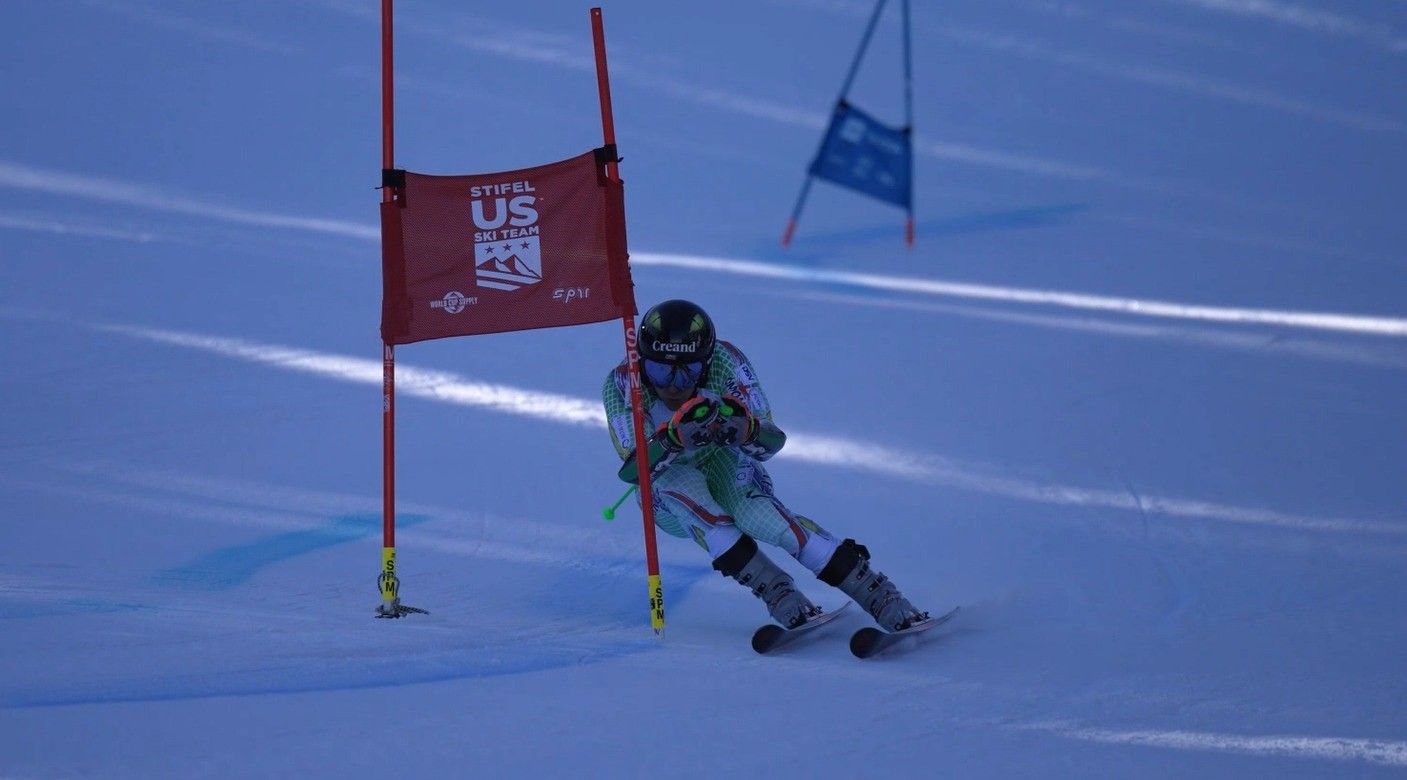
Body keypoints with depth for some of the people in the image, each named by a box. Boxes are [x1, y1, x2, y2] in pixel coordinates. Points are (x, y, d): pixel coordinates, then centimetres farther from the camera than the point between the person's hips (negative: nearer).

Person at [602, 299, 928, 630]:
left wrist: (745, 429, -47)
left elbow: (772, 442, -24)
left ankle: (881, 596, -31)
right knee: (677, 479, -34)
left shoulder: (725, 362, -23)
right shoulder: (624, 383, -25)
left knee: (758, 513, -32)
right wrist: (673, 438, -52)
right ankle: (775, 591, -31)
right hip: (670, 502, 0)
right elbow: (631, 470, -33)